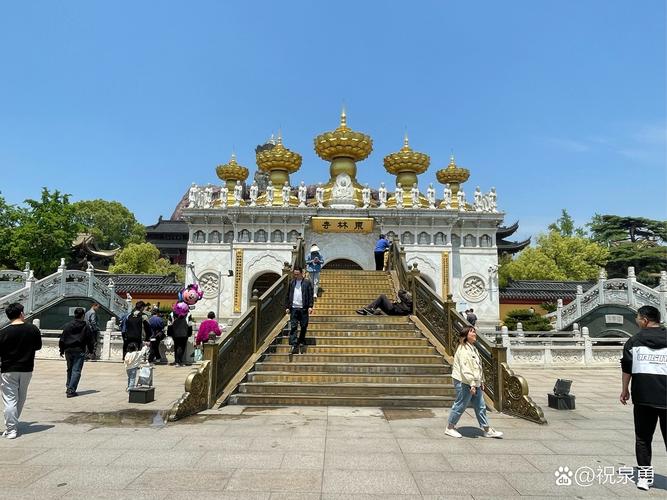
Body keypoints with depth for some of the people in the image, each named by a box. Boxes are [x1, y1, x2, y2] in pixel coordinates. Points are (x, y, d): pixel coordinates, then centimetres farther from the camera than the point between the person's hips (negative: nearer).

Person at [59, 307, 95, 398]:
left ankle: (68, 387, 29)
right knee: (76, 371, -3)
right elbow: (91, 340, 0)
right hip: (80, 351, -4)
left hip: (68, 350, 4)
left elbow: (62, 339, 5)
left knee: (70, 369, 19)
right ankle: (71, 390, -8)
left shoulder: (67, 325, 3)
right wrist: (91, 350, 12)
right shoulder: (86, 326, -4)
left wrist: (62, 350, 13)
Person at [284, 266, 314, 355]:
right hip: (293, 308, 2)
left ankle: (301, 342, 22)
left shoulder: (307, 282, 2)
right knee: (293, 327, -5)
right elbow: (288, 295, 12)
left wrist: (310, 306, -10)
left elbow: (310, 295, -1)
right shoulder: (291, 283, 11)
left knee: (304, 327, 5)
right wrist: (287, 307, 6)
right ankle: (294, 345, -7)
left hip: (303, 308, -2)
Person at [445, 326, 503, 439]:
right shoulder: (463, 349, -17)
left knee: (481, 406, 14)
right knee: (460, 406, 1)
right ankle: (450, 428, 15)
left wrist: (481, 382, 18)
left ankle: (487, 430, 24)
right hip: (464, 383, -10)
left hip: (474, 383, 10)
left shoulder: (473, 348, 15)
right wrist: (472, 384, -24)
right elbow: (465, 368, -23)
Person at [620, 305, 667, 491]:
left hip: (643, 397, 1)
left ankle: (643, 477, 15)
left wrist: (624, 390, 15)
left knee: (643, 438, 13)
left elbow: (626, 368, 5)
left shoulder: (634, 341, 3)